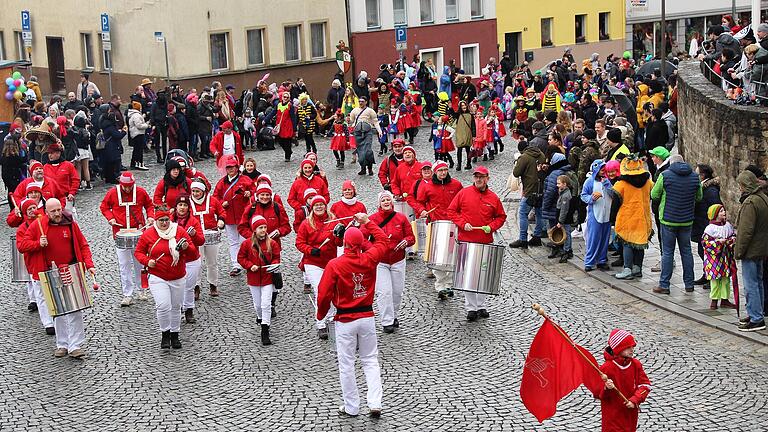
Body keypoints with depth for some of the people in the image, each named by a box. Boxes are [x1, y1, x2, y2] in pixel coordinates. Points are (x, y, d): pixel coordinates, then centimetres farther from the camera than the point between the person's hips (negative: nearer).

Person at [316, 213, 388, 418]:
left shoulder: (334, 265, -15)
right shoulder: (370, 259, -6)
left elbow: (324, 294, -12)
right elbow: (382, 241, 13)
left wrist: (321, 315, 6)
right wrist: (367, 222, 20)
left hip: (345, 320, -3)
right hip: (367, 317, 3)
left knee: (346, 364, 8)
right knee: (370, 361, 14)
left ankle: (351, 407, 15)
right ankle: (375, 404, 6)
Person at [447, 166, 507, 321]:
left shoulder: (493, 198, 4)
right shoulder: (464, 193, -1)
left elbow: (501, 216, 12)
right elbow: (451, 211, 2)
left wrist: (491, 226, -6)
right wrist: (463, 223, -11)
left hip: (486, 241, 2)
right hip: (466, 240, -2)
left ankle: (481, 306, 22)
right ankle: (471, 308, 8)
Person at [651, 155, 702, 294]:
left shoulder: (665, 175, -10)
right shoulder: (694, 177, 2)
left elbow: (654, 195, -4)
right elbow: (699, 197, 12)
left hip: (668, 220, -3)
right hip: (687, 221, 3)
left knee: (667, 252, 2)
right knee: (686, 251, 13)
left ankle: (664, 285, 3)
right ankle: (689, 284, 18)